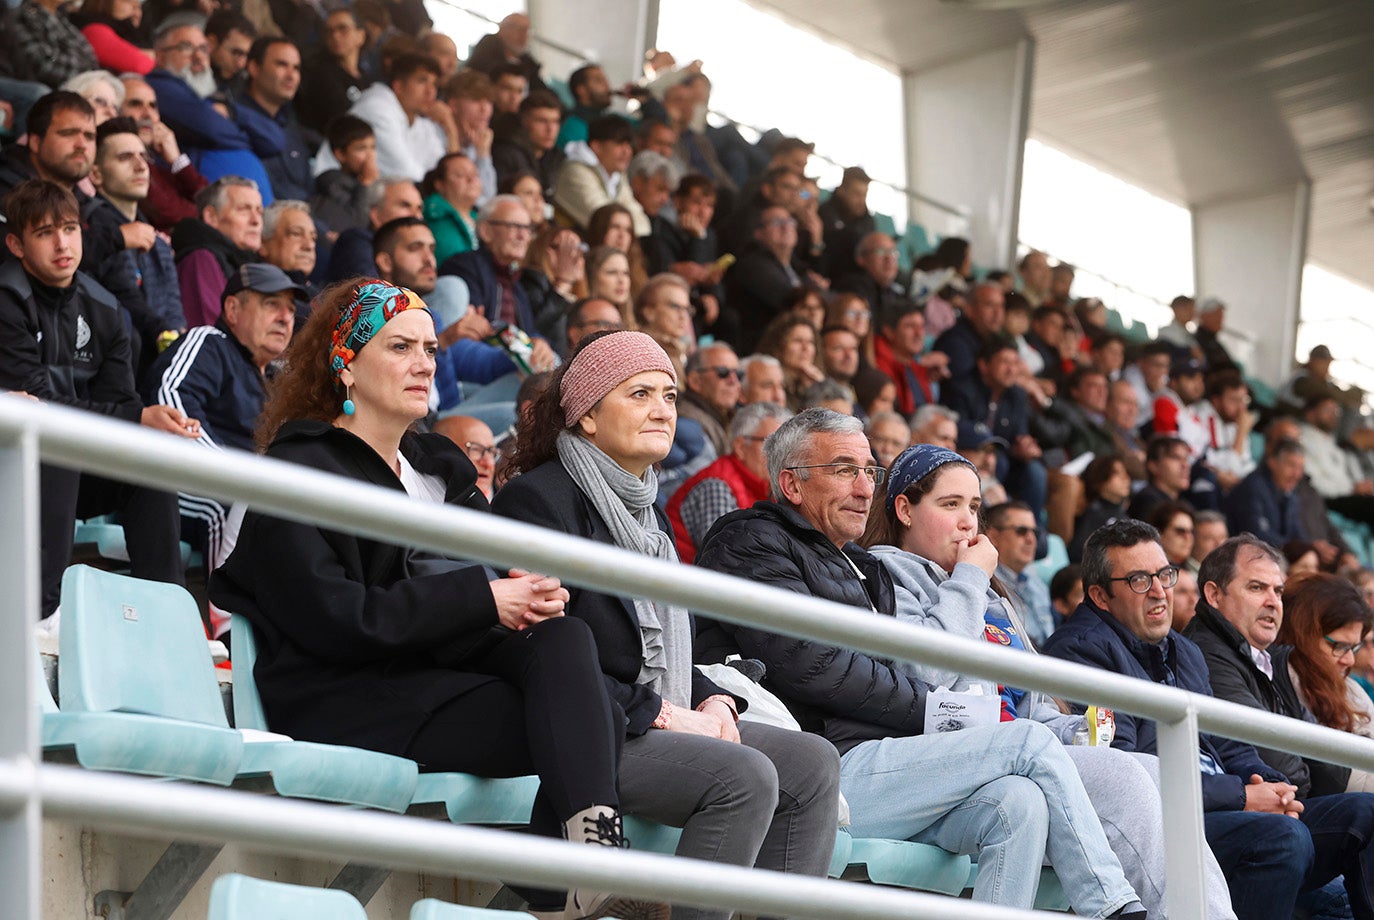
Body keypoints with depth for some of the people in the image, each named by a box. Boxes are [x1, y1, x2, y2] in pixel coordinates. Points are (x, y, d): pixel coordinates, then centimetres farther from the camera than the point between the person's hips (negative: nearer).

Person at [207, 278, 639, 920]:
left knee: (564, 638, -25)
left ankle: (595, 842, -39)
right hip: (338, 695, -7)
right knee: (572, 731, -25)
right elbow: (334, 621, -15)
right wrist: (482, 599, -15)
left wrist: (531, 591, -8)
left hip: (437, 662, 7)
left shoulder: (439, 465, 23)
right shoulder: (302, 467, -3)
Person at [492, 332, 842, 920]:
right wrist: (660, 713, -16)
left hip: (659, 723, 9)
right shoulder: (538, 498, -9)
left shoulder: (643, 511, 21)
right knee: (745, 775, -26)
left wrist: (711, 701, 3)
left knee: (812, 763, -4)